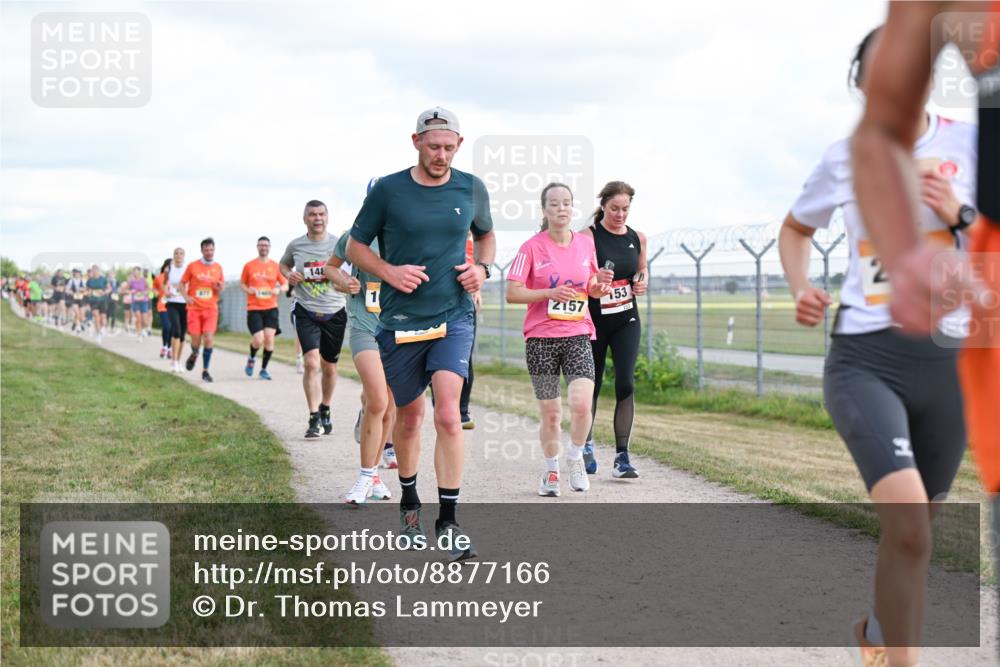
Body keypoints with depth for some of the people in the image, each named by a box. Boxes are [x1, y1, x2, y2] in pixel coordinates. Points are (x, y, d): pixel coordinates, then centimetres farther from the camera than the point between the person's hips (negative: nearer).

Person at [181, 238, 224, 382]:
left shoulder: (218, 267, 6)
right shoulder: (192, 266, -1)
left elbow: (220, 289, 16)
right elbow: (182, 283, 8)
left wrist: (219, 288, -8)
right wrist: (186, 296, -10)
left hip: (211, 309, 1)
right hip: (194, 309, -1)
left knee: (208, 339, -11)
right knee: (196, 342, 0)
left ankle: (205, 371, 1)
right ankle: (194, 355, 36)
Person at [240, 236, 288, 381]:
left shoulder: (275, 266, 5)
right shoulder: (249, 265, 3)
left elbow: (285, 284, 11)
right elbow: (242, 283, 12)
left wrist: (279, 289, -11)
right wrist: (248, 289, -10)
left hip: (271, 308, 2)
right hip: (254, 308, -2)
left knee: (269, 337, -8)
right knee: (258, 340, -12)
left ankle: (264, 369, 9)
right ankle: (251, 359, 22)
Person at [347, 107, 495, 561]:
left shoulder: (471, 189, 3)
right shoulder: (388, 190, -4)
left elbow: (486, 234, 21)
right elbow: (355, 247, 4)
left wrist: (482, 268, 1)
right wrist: (390, 272, -14)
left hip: (454, 318, 0)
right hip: (400, 320, 0)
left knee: (448, 414, -16)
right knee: (409, 415, 12)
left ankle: (448, 521, -10)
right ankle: (409, 501, 36)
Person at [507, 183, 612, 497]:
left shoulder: (586, 244, 7)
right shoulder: (532, 247, -4)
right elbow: (512, 293, -7)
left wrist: (600, 284, -4)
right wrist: (550, 293, -19)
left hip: (578, 335, 2)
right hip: (541, 338, -2)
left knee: (582, 403, -17)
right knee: (550, 414, 4)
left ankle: (576, 457, 9)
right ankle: (551, 469, 26)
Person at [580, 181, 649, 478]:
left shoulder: (637, 238, 5)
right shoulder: (588, 236, -8)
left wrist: (642, 283, 0)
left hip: (626, 322, 3)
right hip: (594, 320, -2)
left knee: (626, 384, -9)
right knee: (592, 385, 8)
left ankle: (622, 456, -7)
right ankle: (586, 445, 31)